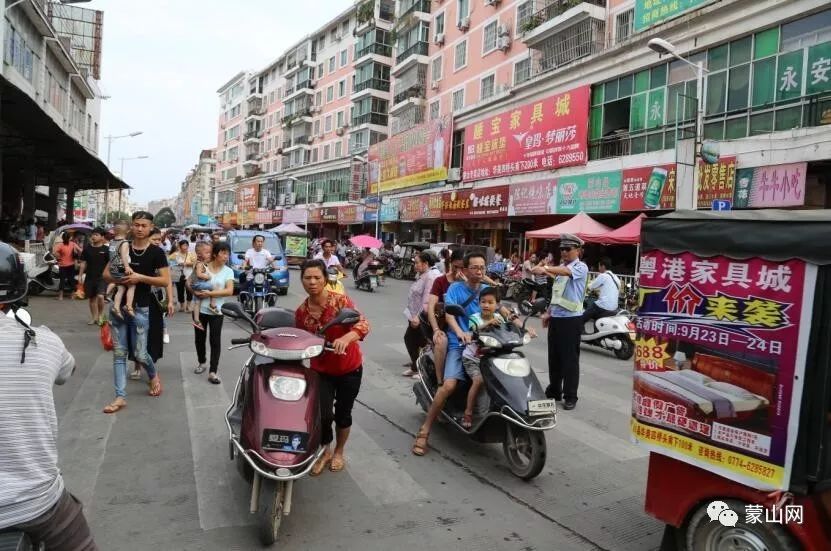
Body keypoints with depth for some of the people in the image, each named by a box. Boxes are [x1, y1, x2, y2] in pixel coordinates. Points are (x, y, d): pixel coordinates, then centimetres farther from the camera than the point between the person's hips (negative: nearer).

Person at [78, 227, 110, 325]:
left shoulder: (105, 249, -3)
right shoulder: (87, 248, 5)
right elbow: (83, 263, 10)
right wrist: (80, 275, 7)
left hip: (101, 277, -4)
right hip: (89, 277, 4)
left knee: (100, 296, -20)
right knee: (91, 298, 10)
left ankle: (101, 315, 1)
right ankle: (94, 317, 23)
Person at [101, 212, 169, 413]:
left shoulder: (156, 252, -4)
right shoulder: (123, 247, 6)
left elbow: (165, 280, -9)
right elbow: (106, 273, 9)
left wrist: (140, 278, -21)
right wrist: (118, 279, -12)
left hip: (141, 308, -4)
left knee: (139, 354, 1)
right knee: (119, 353, 5)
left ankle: (154, 376, 33)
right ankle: (120, 397, 10)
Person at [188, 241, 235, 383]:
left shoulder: (228, 271, -1)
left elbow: (229, 291, -11)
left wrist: (209, 293, -19)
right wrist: (194, 291, -15)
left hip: (216, 311, -1)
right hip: (200, 309, 1)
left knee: (215, 340, -4)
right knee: (199, 338, 14)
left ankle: (213, 372, -1)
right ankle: (201, 363, 36)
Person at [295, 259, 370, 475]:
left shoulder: (340, 300, -18)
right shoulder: (301, 312, -7)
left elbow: (363, 324, -29)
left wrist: (345, 338, -47)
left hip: (349, 368, -1)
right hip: (321, 370, 2)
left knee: (343, 413, 13)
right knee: (323, 414, -6)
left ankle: (339, 452, 40)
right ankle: (325, 451, 25)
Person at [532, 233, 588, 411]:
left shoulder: (581, 267, -10)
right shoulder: (560, 267, 14)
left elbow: (566, 272, -33)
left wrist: (546, 269, -47)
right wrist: (549, 312, 15)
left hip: (571, 319, -7)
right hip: (556, 318, 8)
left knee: (570, 359, -1)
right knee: (553, 357, 14)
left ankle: (570, 396, 8)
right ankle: (554, 390, 27)